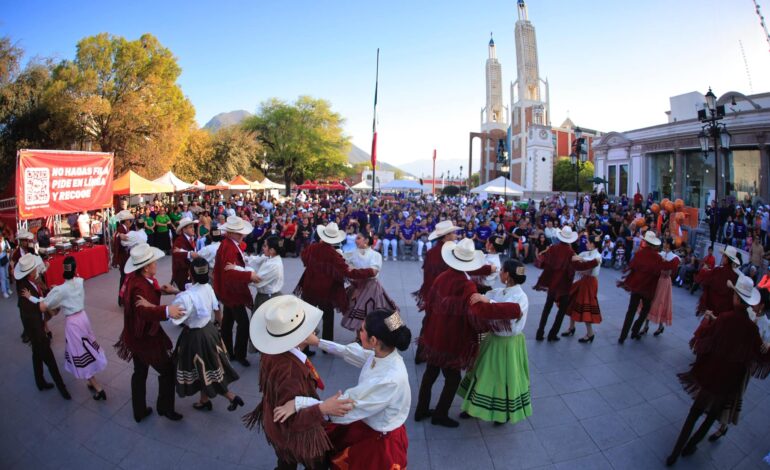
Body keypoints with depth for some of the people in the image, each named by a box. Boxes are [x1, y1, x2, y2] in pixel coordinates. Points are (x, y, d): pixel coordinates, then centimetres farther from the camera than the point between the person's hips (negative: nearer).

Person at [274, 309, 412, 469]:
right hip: (368, 422, 6)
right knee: (327, 439, 21)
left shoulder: (391, 379, -38)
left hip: (380, 440, -6)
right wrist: (318, 342, 7)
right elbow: (349, 351, 3)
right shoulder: (382, 353, -16)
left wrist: (299, 403, -31)